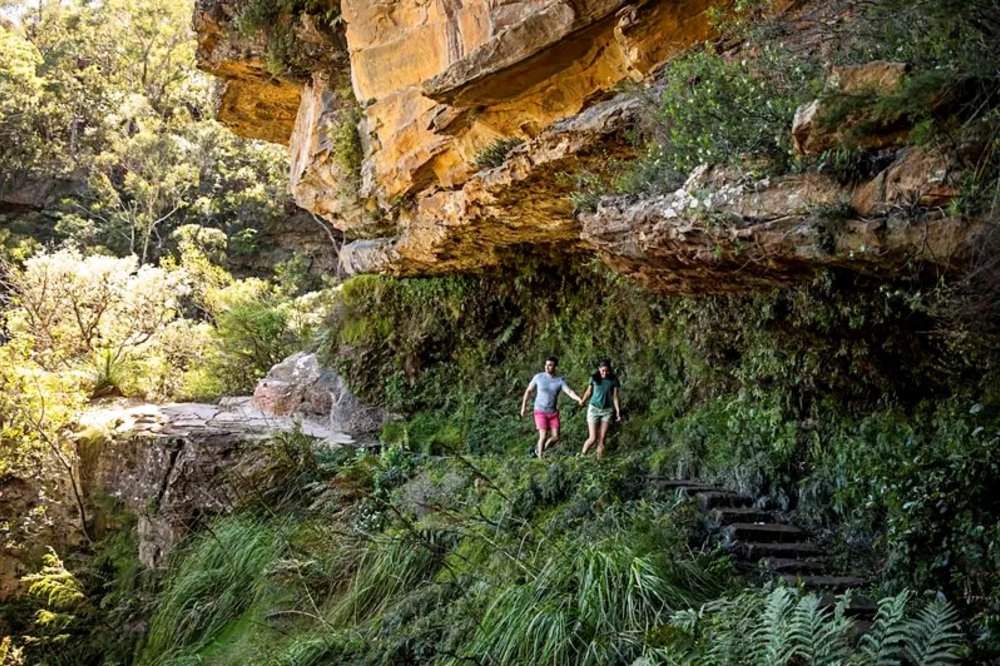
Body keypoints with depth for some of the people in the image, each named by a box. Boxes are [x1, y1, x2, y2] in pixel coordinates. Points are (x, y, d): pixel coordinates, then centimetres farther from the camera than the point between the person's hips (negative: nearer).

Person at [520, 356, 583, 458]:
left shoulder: (560, 380, -8)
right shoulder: (538, 377, -9)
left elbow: (570, 392, -22)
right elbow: (528, 391, 2)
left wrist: (579, 399, -42)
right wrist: (523, 407, 2)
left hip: (553, 412, 3)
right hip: (540, 412, -3)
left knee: (555, 437, 1)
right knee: (543, 436, -15)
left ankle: (540, 449, 28)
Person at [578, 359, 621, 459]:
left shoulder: (613, 380, -3)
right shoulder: (594, 378, -4)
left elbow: (615, 397, 1)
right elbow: (589, 392, 7)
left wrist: (618, 411, -4)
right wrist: (582, 401, -4)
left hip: (607, 411, 1)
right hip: (594, 409, -1)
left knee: (601, 439, -1)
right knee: (593, 438, -8)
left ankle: (599, 460, 6)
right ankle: (581, 456, 7)